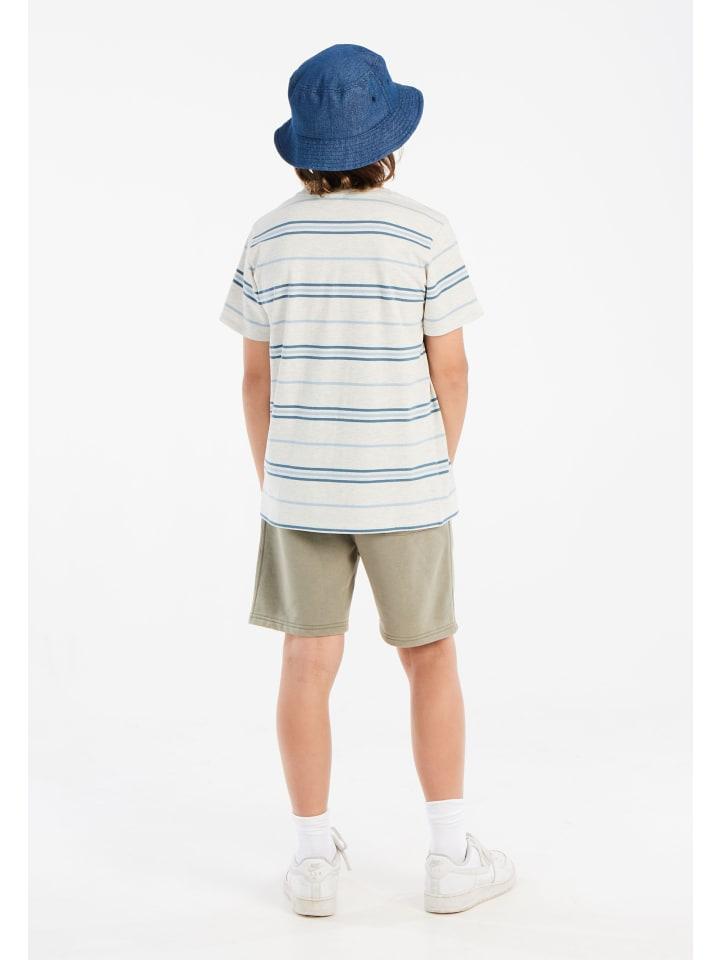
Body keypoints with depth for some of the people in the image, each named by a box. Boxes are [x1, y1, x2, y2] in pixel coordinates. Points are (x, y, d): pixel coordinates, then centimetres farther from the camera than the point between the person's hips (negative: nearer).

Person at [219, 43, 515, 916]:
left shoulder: (270, 238, -2)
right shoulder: (424, 233, -10)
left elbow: (256, 376, 2)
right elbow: (450, 370, -7)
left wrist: (269, 482, 12)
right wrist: (438, 470, 7)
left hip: (301, 483, 2)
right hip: (403, 484, -2)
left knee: (308, 666, 9)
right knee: (430, 659, 11)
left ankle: (314, 861, 16)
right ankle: (450, 860, 15)